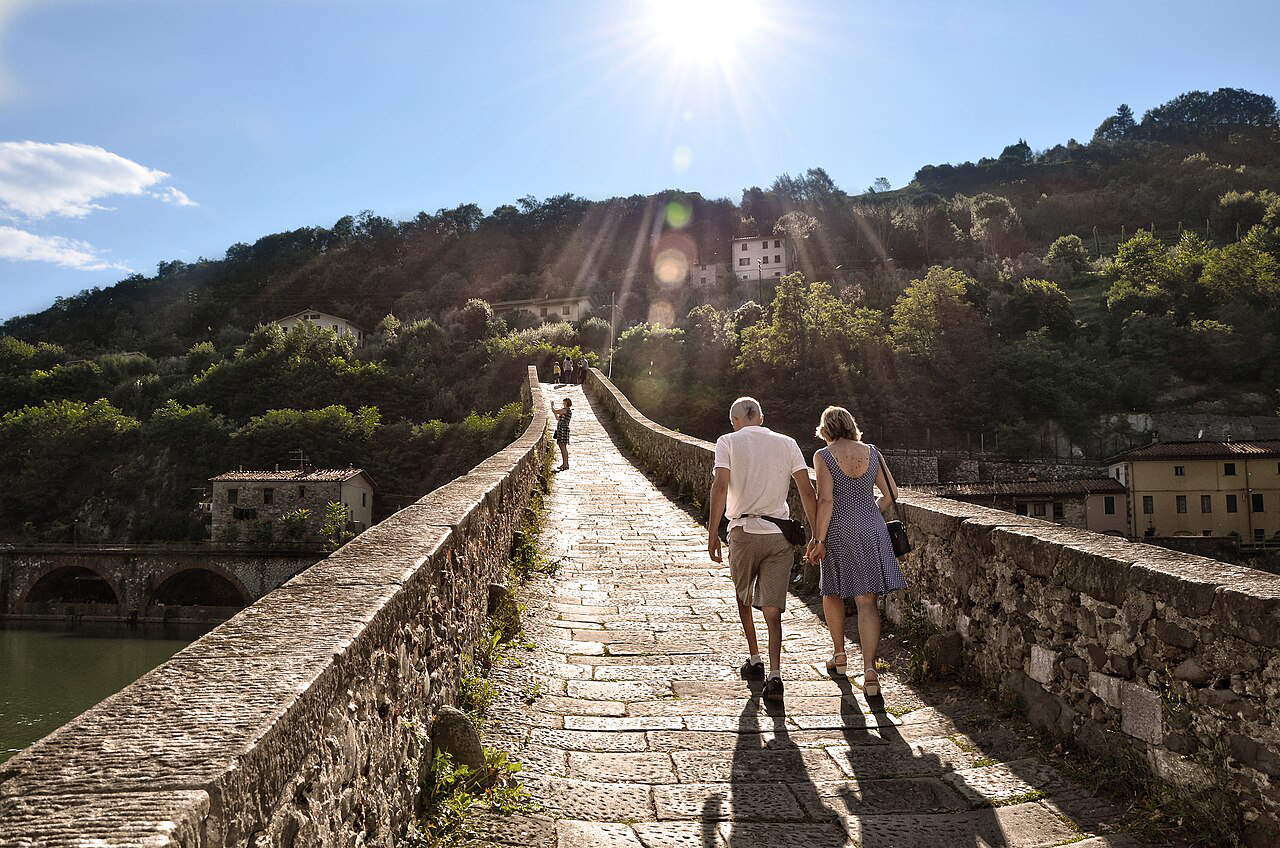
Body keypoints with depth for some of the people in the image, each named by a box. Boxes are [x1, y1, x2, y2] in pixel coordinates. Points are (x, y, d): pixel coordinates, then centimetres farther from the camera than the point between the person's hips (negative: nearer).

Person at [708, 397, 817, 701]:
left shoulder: (728, 441, 0)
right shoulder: (787, 443, 7)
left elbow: (720, 487, -11)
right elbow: (807, 492, 2)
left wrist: (712, 532, -9)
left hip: (744, 530, -1)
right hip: (780, 533, 2)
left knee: (743, 597, 22)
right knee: (772, 608, 3)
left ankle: (754, 659, 30)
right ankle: (774, 674, -9)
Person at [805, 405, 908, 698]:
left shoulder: (823, 456, -8)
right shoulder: (871, 452, 4)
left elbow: (825, 500, -14)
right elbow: (891, 492, 7)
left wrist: (818, 540, -10)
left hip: (839, 531, -3)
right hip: (872, 530, 3)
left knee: (832, 591, 20)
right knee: (867, 600, 1)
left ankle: (839, 653, 33)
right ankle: (869, 669, -9)